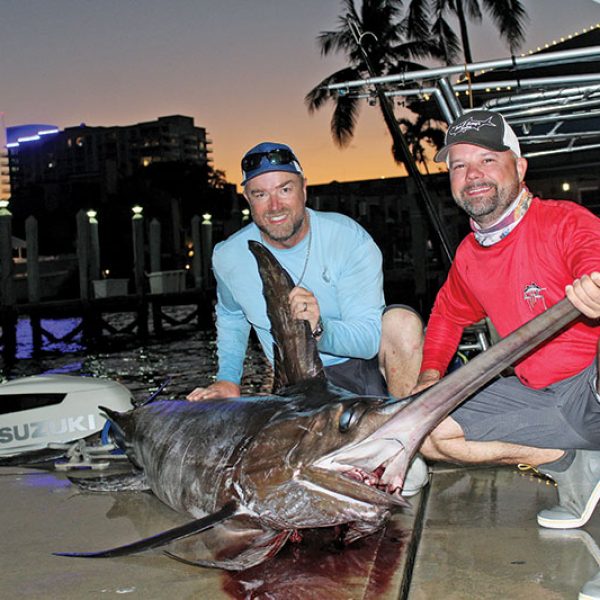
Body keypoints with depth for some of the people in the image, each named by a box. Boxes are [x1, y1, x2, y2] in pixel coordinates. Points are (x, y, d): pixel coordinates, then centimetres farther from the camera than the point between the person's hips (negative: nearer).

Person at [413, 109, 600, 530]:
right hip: (537, 397, 8)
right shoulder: (469, 257, 10)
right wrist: (430, 375, 15)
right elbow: (449, 312, 28)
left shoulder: (565, 222, -11)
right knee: (422, 429, -5)